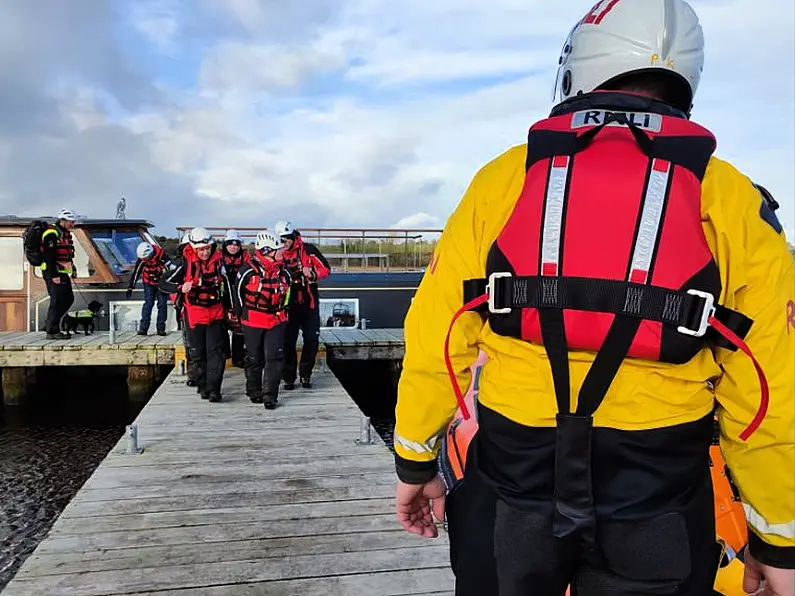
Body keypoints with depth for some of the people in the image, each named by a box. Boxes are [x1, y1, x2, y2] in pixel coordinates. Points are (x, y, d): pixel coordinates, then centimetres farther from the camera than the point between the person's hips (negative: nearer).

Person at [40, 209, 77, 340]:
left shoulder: (65, 233, 17)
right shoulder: (51, 233, -15)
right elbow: (48, 256, -21)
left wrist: (73, 269, 21)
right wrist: (53, 275, -25)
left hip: (62, 273, 10)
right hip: (53, 273, -10)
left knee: (68, 299, 12)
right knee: (57, 301, -8)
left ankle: (49, 324, 23)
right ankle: (52, 331, -2)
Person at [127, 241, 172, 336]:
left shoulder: (161, 255, -24)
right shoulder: (141, 259, -14)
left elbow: (170, 267, -19)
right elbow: (135, 273, -8)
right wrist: (130, 287, -7)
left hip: (162, 283, -1)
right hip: (149, 283, 1)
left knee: (162, 304, -3)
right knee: (148, 303, -10)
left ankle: (161, 328, 4)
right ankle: (143, 327, -8)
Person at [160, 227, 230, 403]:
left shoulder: (218, 260, 0)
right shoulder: (185, 263, -11)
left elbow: (225, 284, 15)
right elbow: (163, 284, -11)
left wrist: (228, 308, 20)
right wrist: (181, 287, -30)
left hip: (216, 313, 2)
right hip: (194, 314, -2)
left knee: (215, 351, -6)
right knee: (198, 353, 7)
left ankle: (214, 388, -5)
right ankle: (202, 386, 20)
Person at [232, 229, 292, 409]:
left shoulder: (283, 272, 0)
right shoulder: (248, 271, -12)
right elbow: (238, 292, 1)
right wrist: (241, 315, 8)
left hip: (276, 321, 3)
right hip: (252, 322, -2)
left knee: (275, 357, -7)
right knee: (254, 359, 11)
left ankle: (270, 395, 0)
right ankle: (254, 391, 30)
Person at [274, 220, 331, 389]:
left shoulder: (308, 250, -4)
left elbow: (325, 269, -4)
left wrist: (313, 274, -22)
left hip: (309, 303, -1)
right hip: (289, 304, 1)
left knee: (312, 340, 3)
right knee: (288, 341, 2)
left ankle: (305, 375, 17)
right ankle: (289, 377, 12)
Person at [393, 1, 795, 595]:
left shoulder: (501, 179, -4)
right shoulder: (731, 200, -5)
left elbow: (436, 336, -4)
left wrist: (415, 461, 9)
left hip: (516, 483, 2)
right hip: (656, 503, -1)